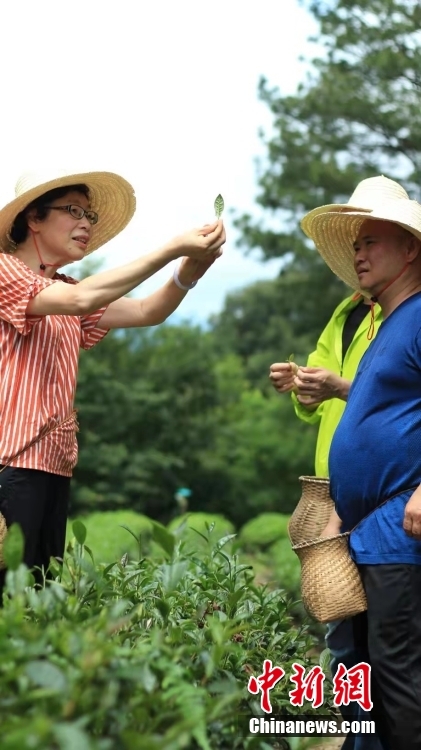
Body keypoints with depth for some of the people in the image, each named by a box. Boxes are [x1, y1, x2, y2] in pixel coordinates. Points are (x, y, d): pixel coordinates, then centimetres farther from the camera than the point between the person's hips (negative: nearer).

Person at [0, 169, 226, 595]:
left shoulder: (64, 293, 20)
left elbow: (147, 312, 11)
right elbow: (81, 300, -20)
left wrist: (192, 266, -7)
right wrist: (172, 249, -20)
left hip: (54, 467, 9)